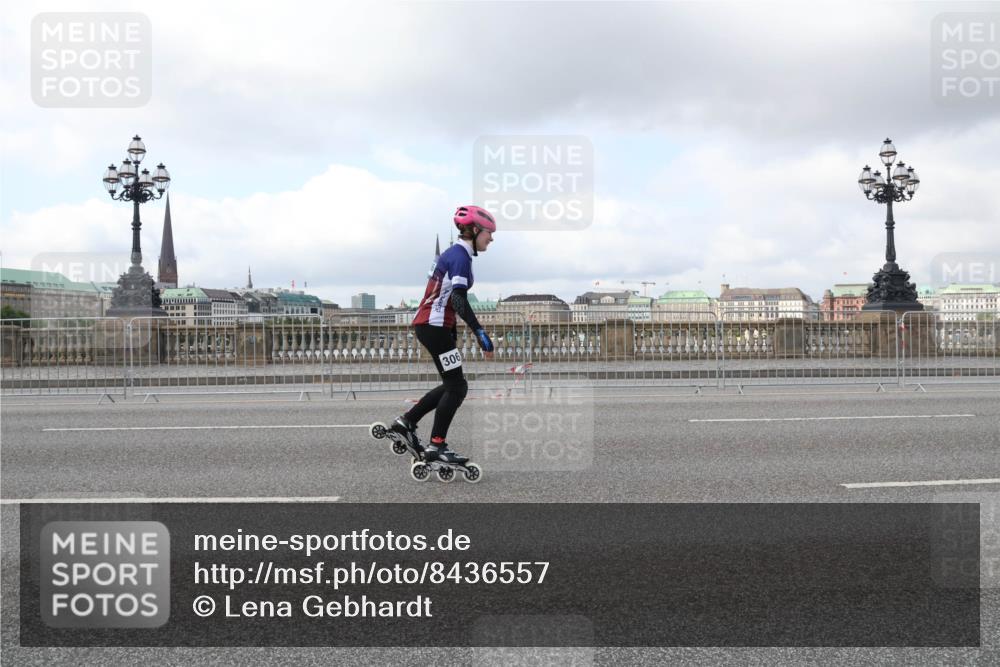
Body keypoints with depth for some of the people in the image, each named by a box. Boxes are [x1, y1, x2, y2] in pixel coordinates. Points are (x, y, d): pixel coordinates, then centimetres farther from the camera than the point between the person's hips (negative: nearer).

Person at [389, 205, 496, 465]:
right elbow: (459, 300, -24)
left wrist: (453, 335, 28)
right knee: (456, 387, -5)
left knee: (453, 385, 15)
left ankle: (406, 422, 20)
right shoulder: (460, 256, -14)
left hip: (429, 324, 10)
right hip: (434, 326, -10)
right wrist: (480, 333, -27)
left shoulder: (455, 253, 17)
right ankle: (436, 446, -2)